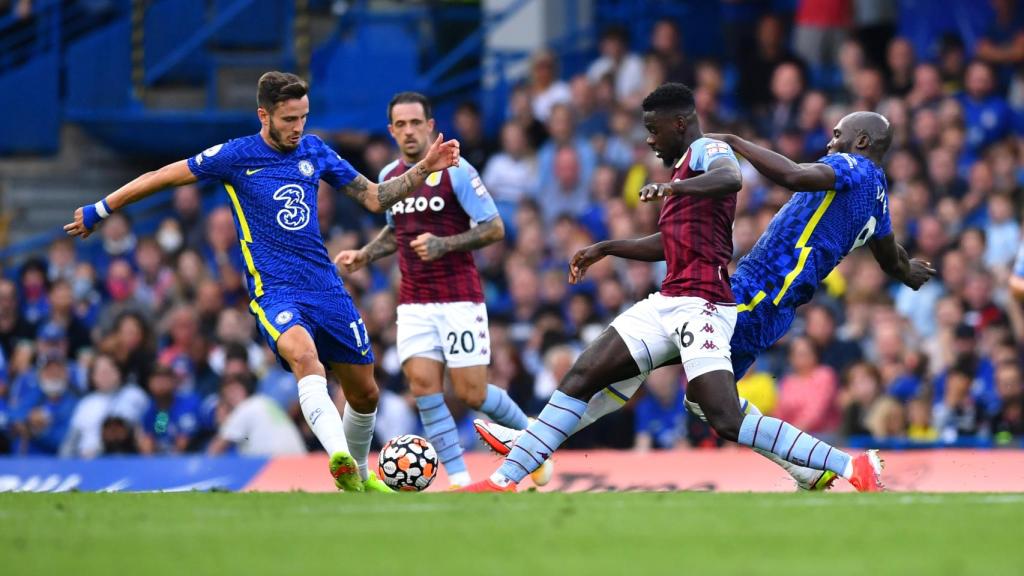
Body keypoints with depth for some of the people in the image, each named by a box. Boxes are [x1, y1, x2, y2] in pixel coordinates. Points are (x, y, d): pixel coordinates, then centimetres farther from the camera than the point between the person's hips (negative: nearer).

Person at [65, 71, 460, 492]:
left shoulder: (314, 151, 8)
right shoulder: (236, 156, -4)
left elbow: (374, 198, 15)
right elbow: (165, 177, 4)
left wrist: (424, 169, 2)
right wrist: (99, 210, 8)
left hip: (327, 289, 5)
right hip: (274, 292, -5)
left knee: (364, 392, 9)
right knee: (304, 355, -36)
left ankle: (357, 476, 35)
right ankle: (340, 458, -53)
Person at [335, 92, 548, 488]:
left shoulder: (456, 171, -8)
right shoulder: (389, 177, 10)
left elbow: (495, 229, -9)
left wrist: (444, 245, -21)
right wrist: (364, 256, 10)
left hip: (459, 299, -5)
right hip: (414, 303, 5)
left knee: (471, 393, -6)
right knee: (423, 384, -12)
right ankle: (459, 479, -9)